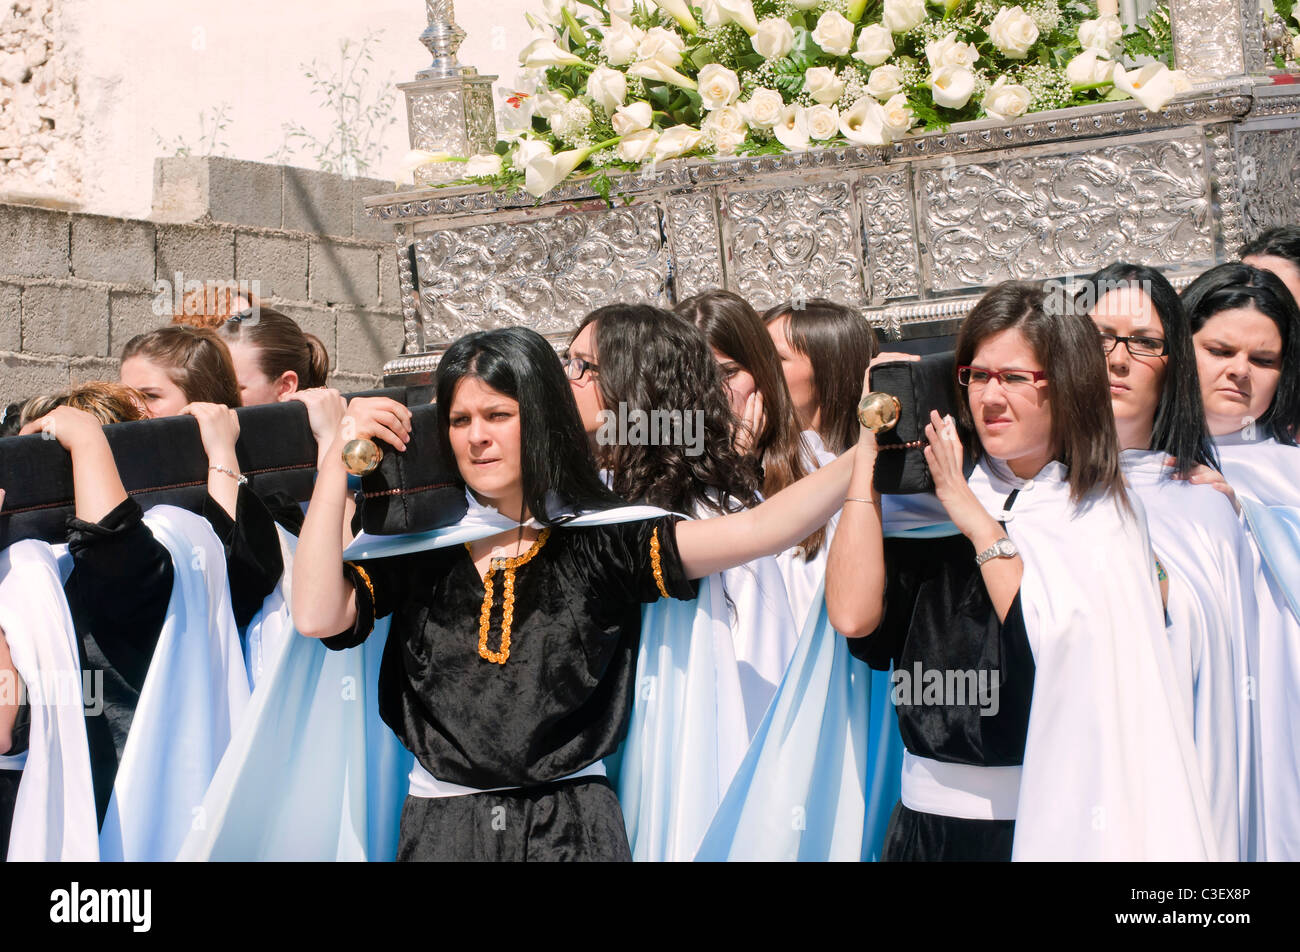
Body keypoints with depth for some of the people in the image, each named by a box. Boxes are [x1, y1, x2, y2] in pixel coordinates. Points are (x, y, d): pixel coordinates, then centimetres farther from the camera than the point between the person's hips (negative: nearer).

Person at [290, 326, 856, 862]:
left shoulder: (602, 539, -2)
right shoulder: (417, 549, 3)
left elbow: (756, 532, -12)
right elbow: (317, 616, -12)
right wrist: (339, 457, -10)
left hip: (571, 828, -1)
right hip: (442, 828, 1)